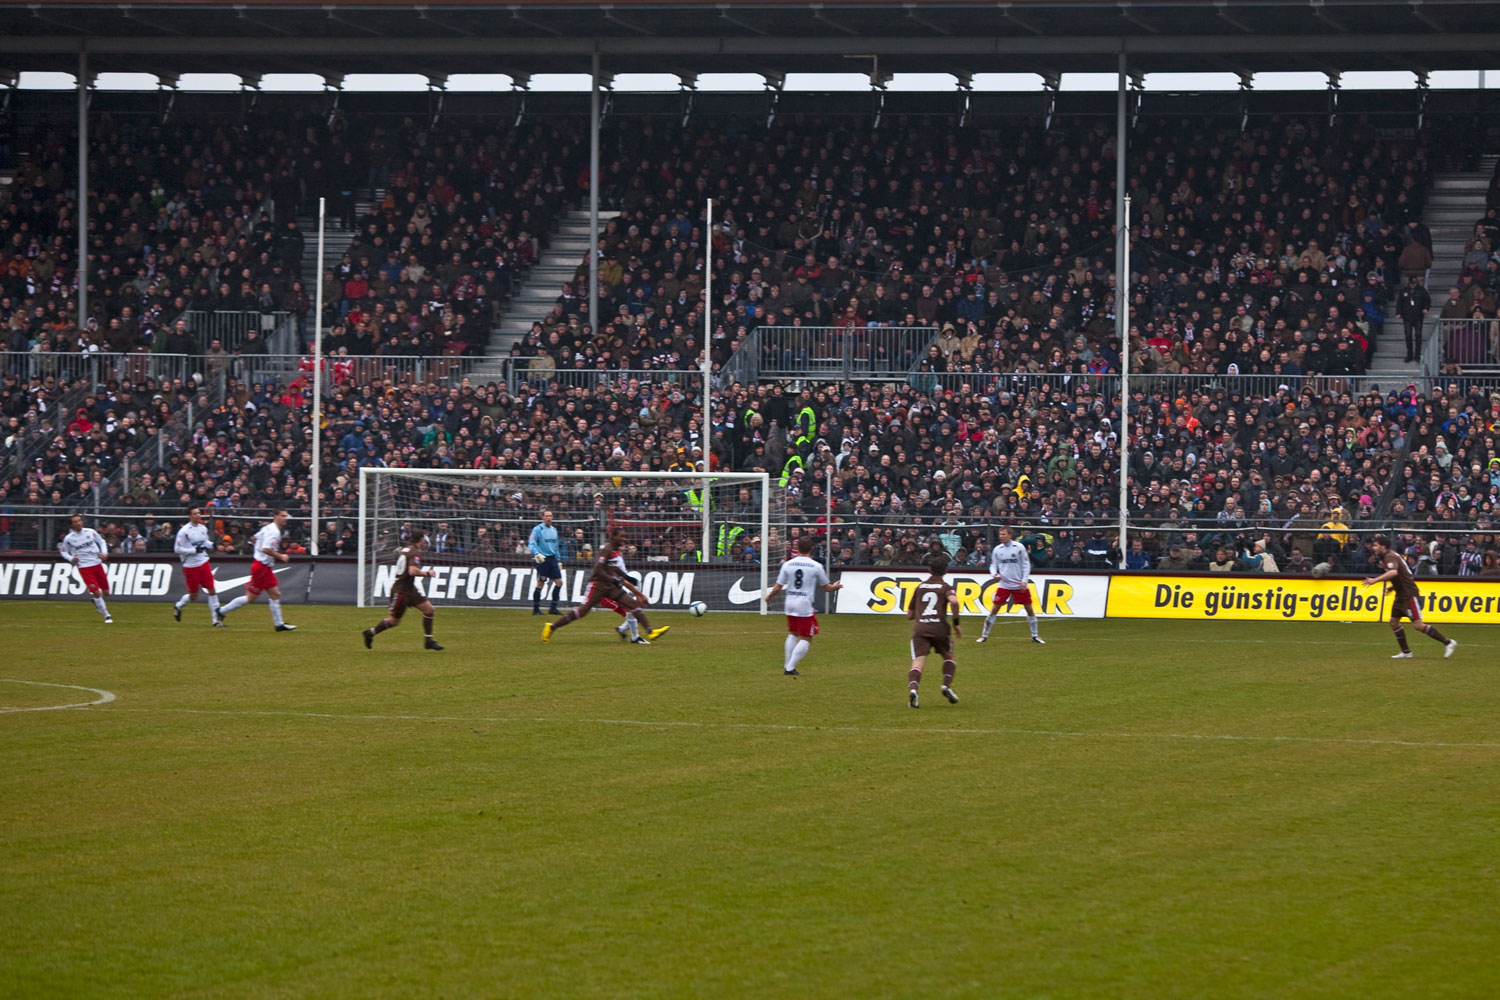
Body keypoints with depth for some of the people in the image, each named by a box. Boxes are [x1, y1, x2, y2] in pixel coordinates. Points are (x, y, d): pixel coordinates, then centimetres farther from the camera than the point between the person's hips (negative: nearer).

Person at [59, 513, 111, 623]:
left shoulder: (90, 532, 1)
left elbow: (101, 541, 15)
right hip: (84, 567, -3)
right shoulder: (68, 538, -5)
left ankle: (92, 594, 38)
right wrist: (71, 558, -12)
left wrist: (104, 553, -2)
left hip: (97, 564, 3)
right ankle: (106, 615, 2)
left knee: (105, 592, 4)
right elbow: (64, 552, 7)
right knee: (96, 592, -11)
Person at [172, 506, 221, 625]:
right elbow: (177, 549, -14)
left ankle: (215, 619, 2)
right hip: (190, 566, -5)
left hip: (204, 563, 5)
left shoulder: (203, 528, 7)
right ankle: (178, 606, 34)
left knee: (212, 590, -3)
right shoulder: (184, 531, -13)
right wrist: (194, 550, -21)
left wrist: (211, 545, -1)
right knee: (193, 596, 3)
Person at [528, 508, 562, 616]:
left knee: (559, 582, 0)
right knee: (540, 584, -6)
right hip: (542, 559, -7)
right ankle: (536, 609, 3)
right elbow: (531, 544, -14)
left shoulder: (554, 530, 16)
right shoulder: (538, 529, -5)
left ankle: (553, 608, 8)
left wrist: (558, 561, 22)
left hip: (552, 559, 7)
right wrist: (537, 554, -31)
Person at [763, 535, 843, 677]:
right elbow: (826, 588, 5)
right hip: (805, 605, -4)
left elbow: (778, 587, 0)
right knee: (806, 639, 3)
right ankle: (790, 668, -7)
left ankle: (787, 666, 19)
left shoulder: (787, 564, -1)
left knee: (792, 634, 22)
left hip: (790, 603, 4)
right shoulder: (816, 566, -7)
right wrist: (835, 587, 27)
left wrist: (769, 596, 20)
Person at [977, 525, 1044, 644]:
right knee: (994, 609, -5)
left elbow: (1026, 565, -3)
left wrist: (1024, 581, -11)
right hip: (1004, 584, 1)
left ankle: (1035, 636, 18)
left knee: (1030, 609, 3)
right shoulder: (997, 549, 3)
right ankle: (984, 635, 4)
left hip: (1020, 585, -1)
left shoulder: (1019, 547, -5)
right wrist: (994, 574, -13)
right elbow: (993, 565, 9)